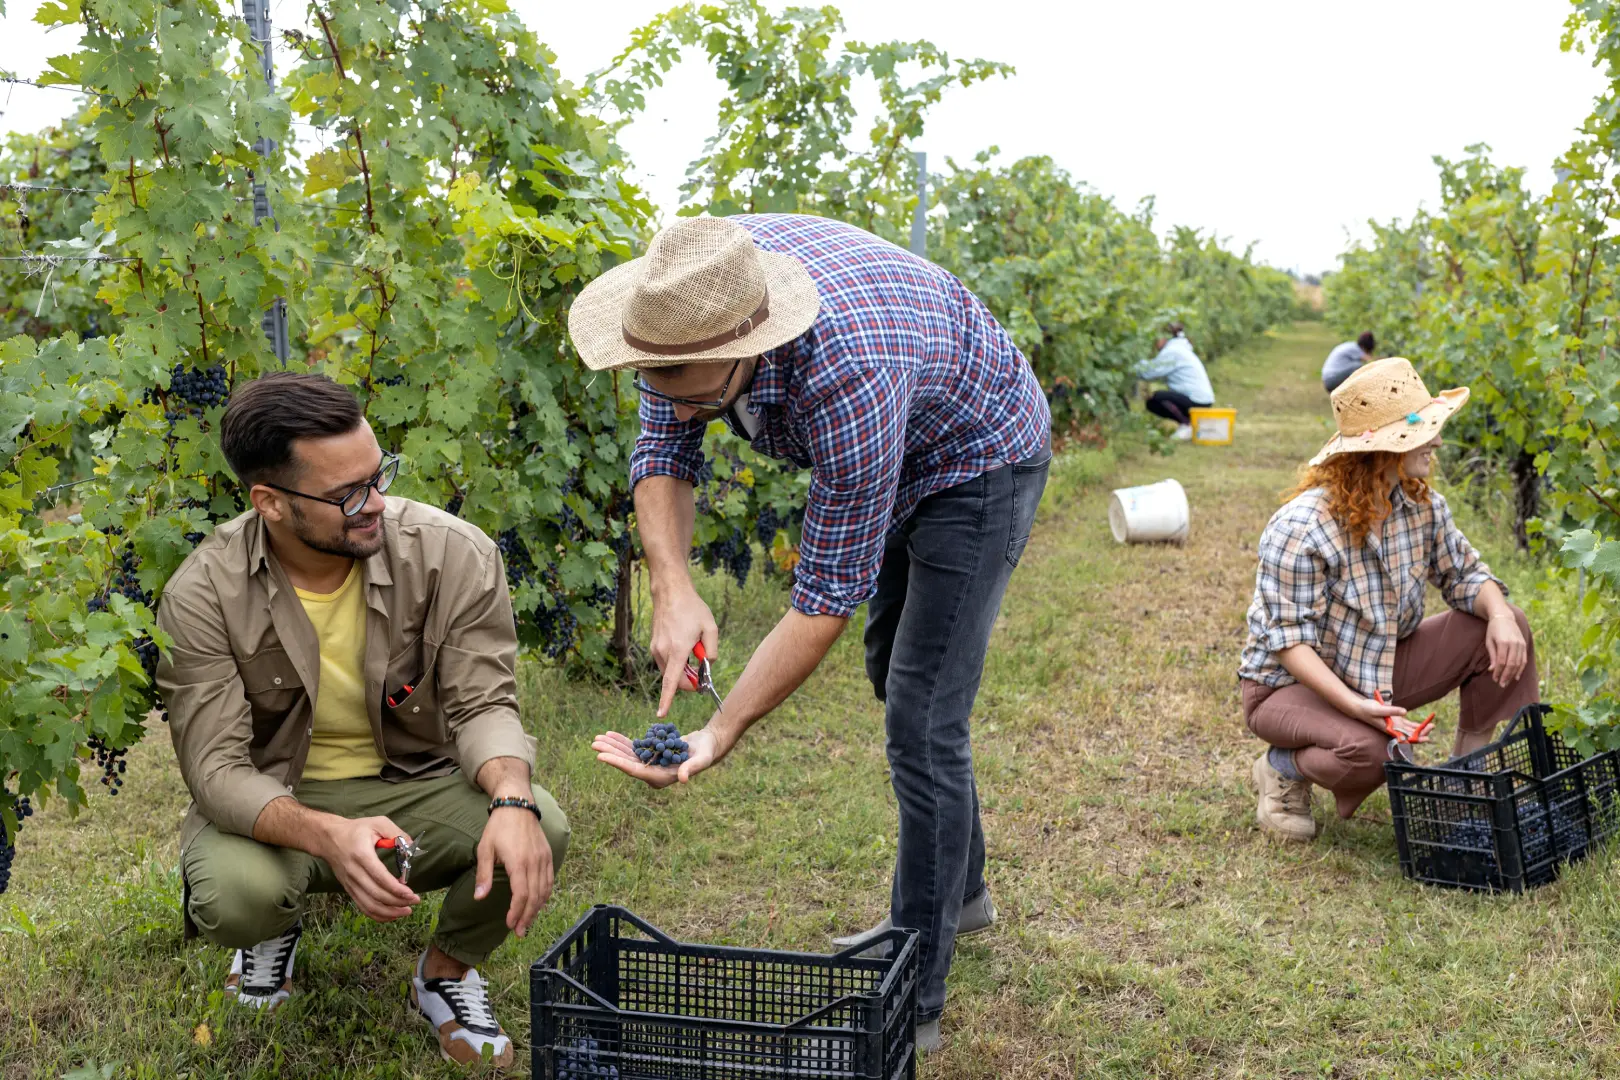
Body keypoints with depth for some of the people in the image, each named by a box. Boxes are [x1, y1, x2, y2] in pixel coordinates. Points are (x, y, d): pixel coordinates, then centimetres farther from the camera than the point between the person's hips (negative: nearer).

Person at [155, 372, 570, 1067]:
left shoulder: (455, 554, -17)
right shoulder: (202, 594, -19)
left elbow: (482, 703, -13)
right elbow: (216, 766, -20)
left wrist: (512, 801, -37)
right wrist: (329, 836, -41)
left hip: (417, 788, 1)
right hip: (276, 804, 0)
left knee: (541, 830, -28)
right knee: (231, 893, -34)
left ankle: (448, 972, 6)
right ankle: (276, 929, 9)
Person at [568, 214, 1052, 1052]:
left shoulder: (847, 377, -44)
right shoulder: (687, 299, -24)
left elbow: (829, 595, -36)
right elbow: (663, 451, -14)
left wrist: (720, 735, -36)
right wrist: (673, 589, -31)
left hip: (980, 455, -8)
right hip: (895, 457, 8)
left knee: (923, 713, -12)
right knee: (892, 675, 19)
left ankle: (913, 1002, -1)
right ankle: (959, 891, 39)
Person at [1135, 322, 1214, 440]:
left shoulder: (1172, 352, -15)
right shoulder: (1178, 348, 16)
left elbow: (1151, 371, -18)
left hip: (1197, 401, -10)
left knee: (1157, 397, -23)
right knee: (1152, 404, 10)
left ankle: (1187, 424, -9)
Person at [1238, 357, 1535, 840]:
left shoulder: (1421, 504, -6)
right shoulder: (1299, 529, -29)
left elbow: (1463, 573, 3)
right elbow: (1290, 641, -29)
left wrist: (1499, 614, -21)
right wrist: (1354, 705, -41)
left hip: (1381, 671, 7)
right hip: (1291, 685, -7)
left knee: (1506, 631, -8)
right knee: (1370, 752, -38)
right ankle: (1283, 769, -3)